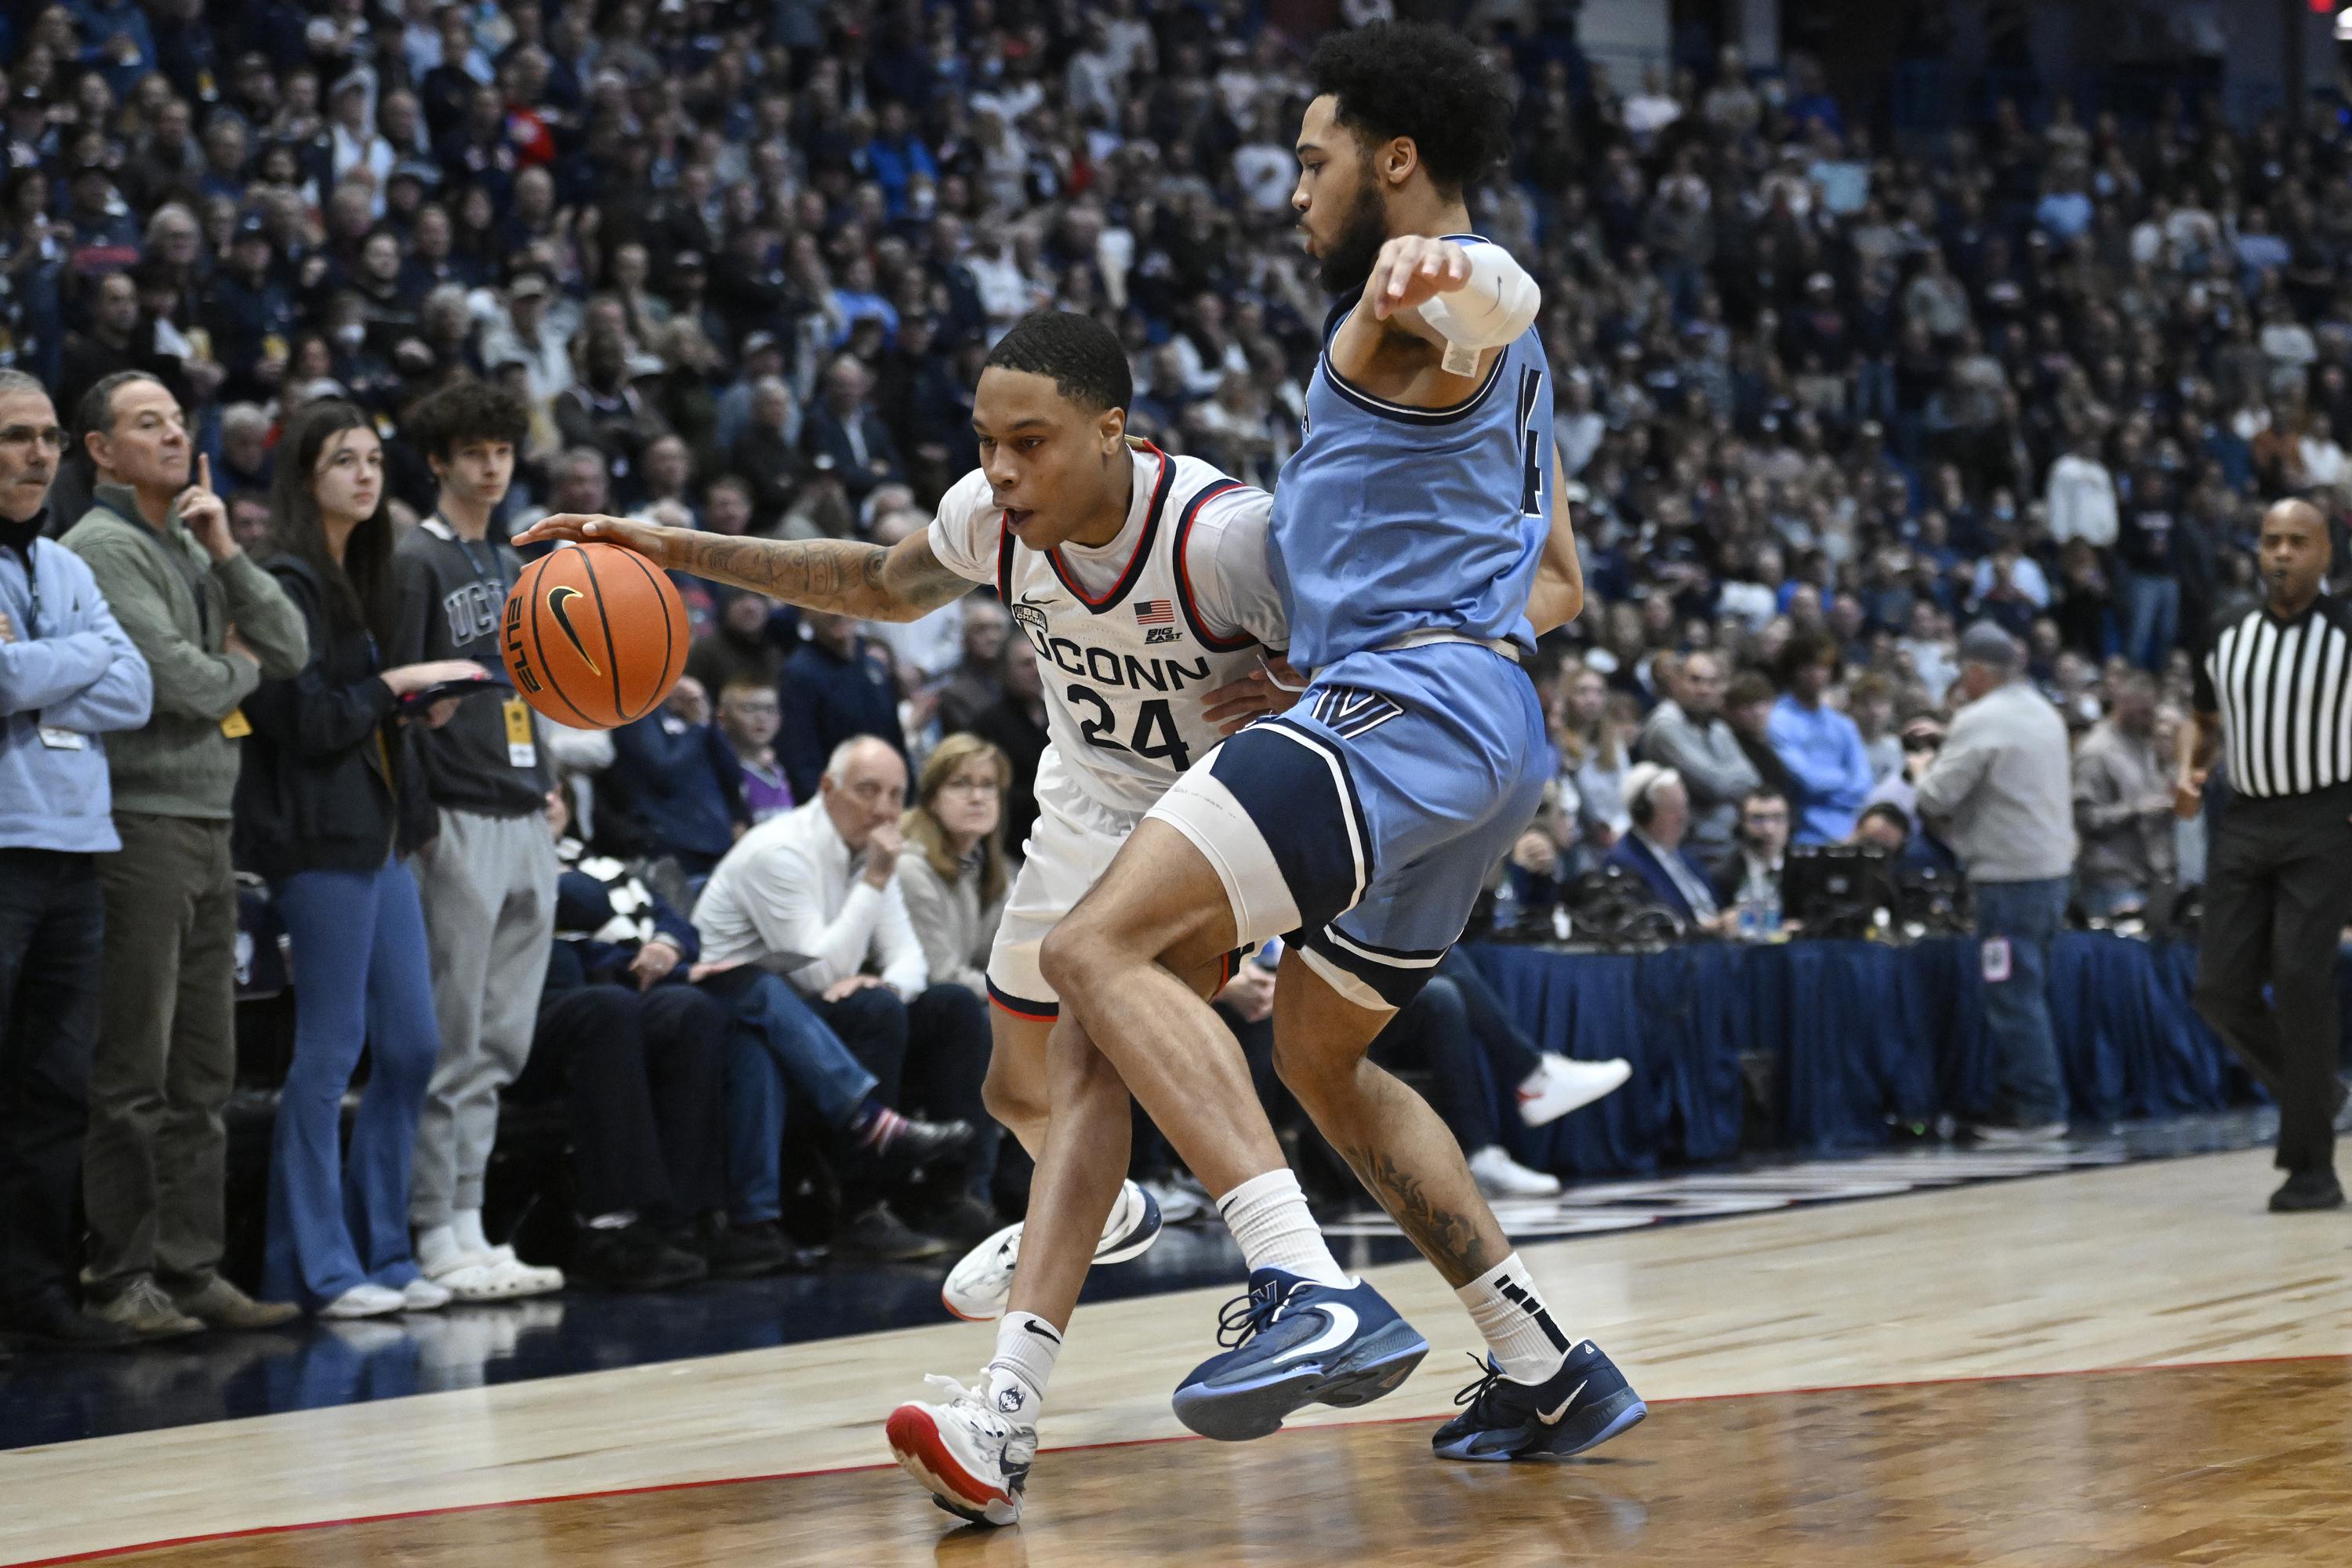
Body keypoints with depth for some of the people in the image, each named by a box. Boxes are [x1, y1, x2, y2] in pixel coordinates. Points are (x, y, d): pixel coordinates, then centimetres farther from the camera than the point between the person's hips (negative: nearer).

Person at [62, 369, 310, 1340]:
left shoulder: (192, 546, 19)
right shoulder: (105, 548, -8)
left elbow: (291, 653, 11)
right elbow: (182, 683, -17)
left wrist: (227, 551, 1)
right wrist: (240, 668, 4)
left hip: (206, 828, 9)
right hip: (137, 826, -9)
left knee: (202, 1075, 9)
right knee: (133, 1076, -6)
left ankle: (191, 1268, 14)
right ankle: (120, 1278, -3)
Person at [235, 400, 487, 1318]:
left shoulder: (360, 578, 18)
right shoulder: (289, 584, -9)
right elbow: (299, 718, -16)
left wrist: (420, 709, 5)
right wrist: (397, 685, -9)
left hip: (379, 835, 9)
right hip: (321, 837, -9)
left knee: (411, 1046, 8)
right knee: (329, 1051, -6)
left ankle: (380, 1253, 15)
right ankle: (317, 1268, 0)